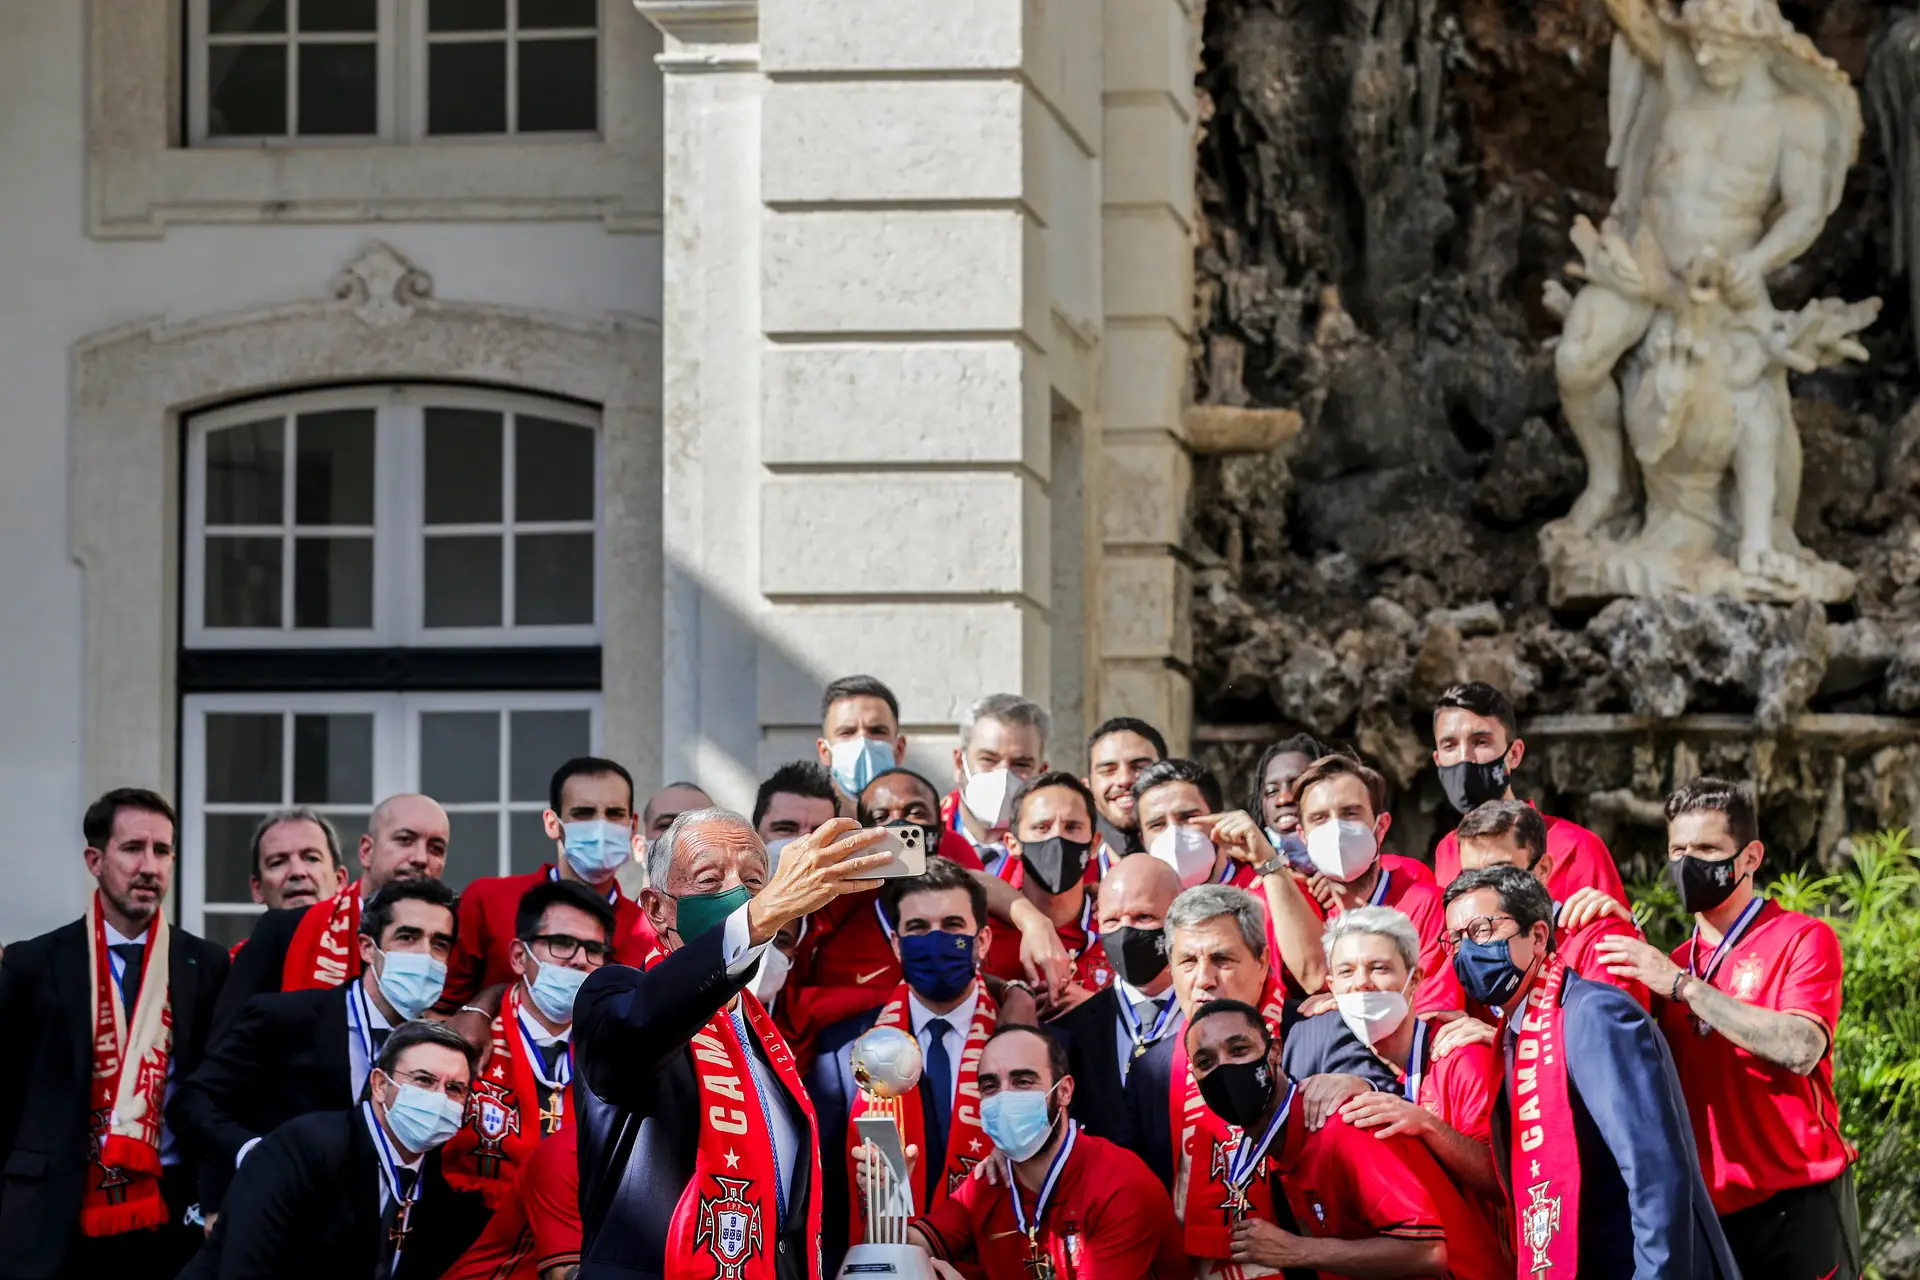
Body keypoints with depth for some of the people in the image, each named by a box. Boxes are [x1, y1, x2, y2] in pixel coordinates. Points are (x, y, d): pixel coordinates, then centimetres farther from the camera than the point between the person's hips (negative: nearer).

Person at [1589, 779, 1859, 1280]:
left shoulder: (1803, 939, -3)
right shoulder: (1672, 962, 13)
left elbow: (1799, 1050, -20)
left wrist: (1682, 986, -21)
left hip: (1798, 1202, -5)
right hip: (1711, 1209, 5)